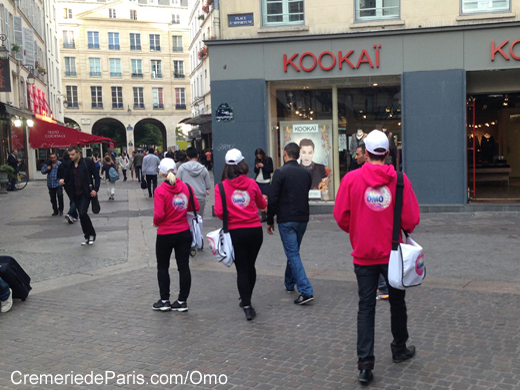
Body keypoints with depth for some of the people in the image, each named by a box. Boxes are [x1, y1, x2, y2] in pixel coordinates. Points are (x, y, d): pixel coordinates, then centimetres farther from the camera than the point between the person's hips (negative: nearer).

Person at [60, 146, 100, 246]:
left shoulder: (87, 163, -6)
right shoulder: (69, 165, 8)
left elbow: (96, 175, -5)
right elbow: (68, 178, 17)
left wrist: (95, 189, -14)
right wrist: (63, 181, -6)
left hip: (86, 193, -6)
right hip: (76, 194, 6)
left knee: (83, 213, -19)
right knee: (82, 215, 8)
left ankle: (91, 235, -1)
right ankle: (87, 237, 19)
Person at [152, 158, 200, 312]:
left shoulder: (160, 190, -16)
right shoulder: (185, 187, -3)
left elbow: (159, 214, -21)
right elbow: (195, 206, 2)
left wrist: (155, 223, -1)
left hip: (165, 234, -3)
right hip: (184, 233, 4)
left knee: (162, 267, 13)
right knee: (184, 267, 8)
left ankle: (164, 301, 17)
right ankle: (182, 301, 14)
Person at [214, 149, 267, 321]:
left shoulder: (221, 187, -6)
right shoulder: (251, 184, -2)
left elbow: (219, 211, -13)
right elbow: (262, 205, 10)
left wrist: (228, 219, 8)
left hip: (235, 232, -2)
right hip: (255, 230, 2)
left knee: (241, 269, 6)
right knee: (250, 266, 18)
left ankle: (247, 306, 1)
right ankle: (246, 299, 35)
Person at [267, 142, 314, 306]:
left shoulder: (280, 172, -12)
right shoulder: (306, 173, 8)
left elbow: (273, 199, -13)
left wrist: (270, 220, -3)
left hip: (286, 220, -6)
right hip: (302, 219, 6)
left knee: (293, 254, -4)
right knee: (293, 251, 22)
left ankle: (306, 291, -12)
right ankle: (289, 283, 37)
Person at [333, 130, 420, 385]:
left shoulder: (351, 179, -8)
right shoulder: (399, 179, -9)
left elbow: (341, 216, -5)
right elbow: (411, 219, -8)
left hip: (363, 254, 0)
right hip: (393, 252, 0)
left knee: (366, 307, 6)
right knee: (397, 302, 19)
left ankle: (365, 363, 0)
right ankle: (399, 349, 36)